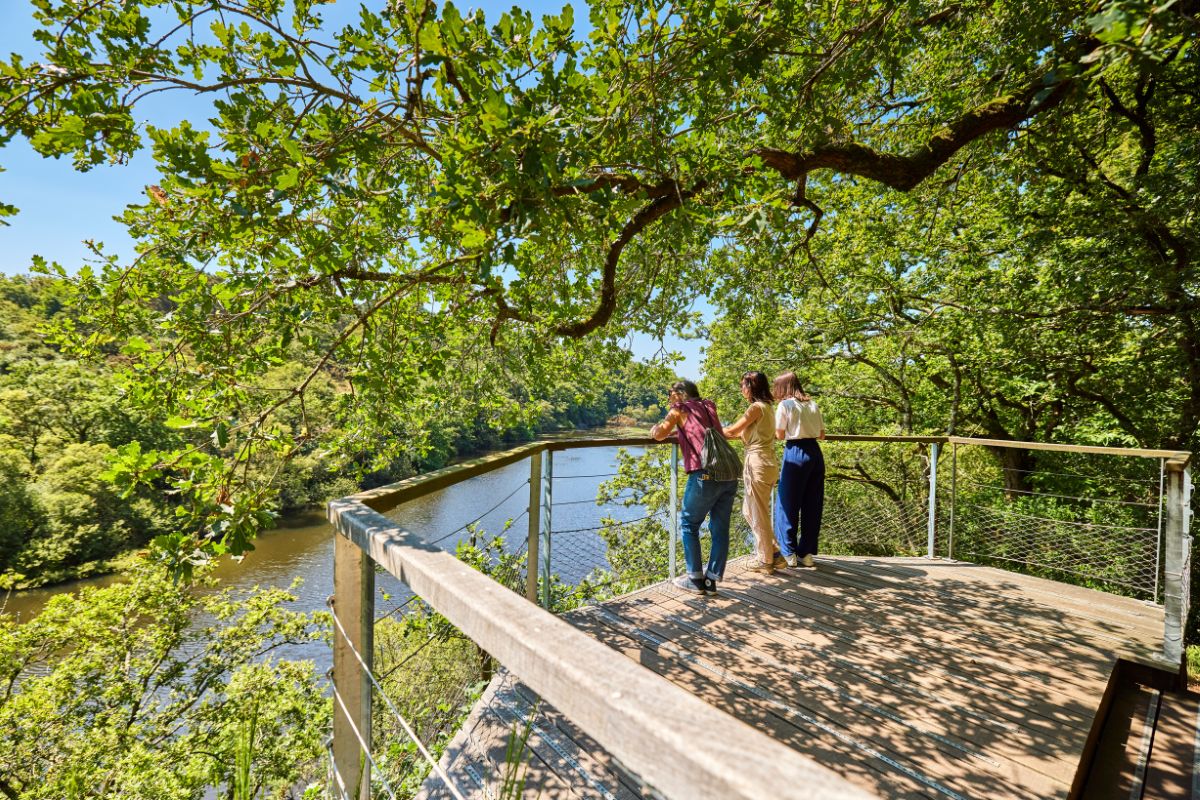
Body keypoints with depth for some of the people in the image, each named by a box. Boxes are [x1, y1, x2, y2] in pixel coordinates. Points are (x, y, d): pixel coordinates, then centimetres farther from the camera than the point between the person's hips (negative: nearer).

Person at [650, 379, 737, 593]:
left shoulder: (680, 409, 6)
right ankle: (712, 579, 17)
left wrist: (655, 428, 17)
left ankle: (696, 579, 11)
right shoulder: (709, 406, 22)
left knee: (688, 524, 9)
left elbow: (660, 434, -4)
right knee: (720, 528, 11)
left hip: (705, 475, -6)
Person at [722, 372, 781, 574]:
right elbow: (745, 433, 15)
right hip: (768, 463, 9)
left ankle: (766, 561, 15)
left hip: (757, 464, -9)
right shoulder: (768, 407, 14)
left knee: (758, 515, 3)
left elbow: (732, 431, -10)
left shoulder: (757, 407, -14)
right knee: (749, 512, 19)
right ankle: (773, 551, 24)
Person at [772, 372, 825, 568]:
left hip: (796, 454, -6)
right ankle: (807, 553, 18)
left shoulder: (785, 405, -5)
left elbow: (779, 435, -3)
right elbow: (821, 434, 14)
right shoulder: (813, 405, 12)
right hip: (815, 453, 6)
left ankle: (789, 553, 9)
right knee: (812, 504, 10)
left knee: (788, 504, 4)